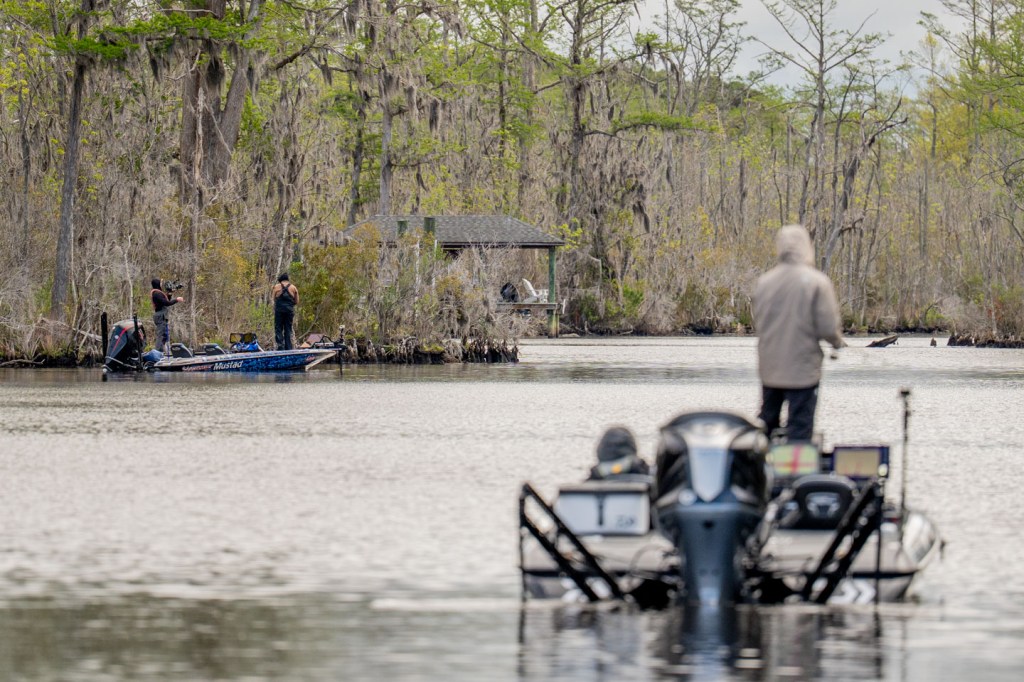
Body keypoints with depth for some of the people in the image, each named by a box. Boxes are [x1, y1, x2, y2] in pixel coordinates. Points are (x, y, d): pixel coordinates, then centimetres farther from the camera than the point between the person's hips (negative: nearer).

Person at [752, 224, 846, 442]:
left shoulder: (765, 281, 0)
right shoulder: (816, 281, -13)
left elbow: (757, 322, 8)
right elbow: (828, 327, -15)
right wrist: (838, 342, 7)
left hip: (769, 368, 5)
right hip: (802, 370, -5)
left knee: (766, 423, 18)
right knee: (799, 428, 1)